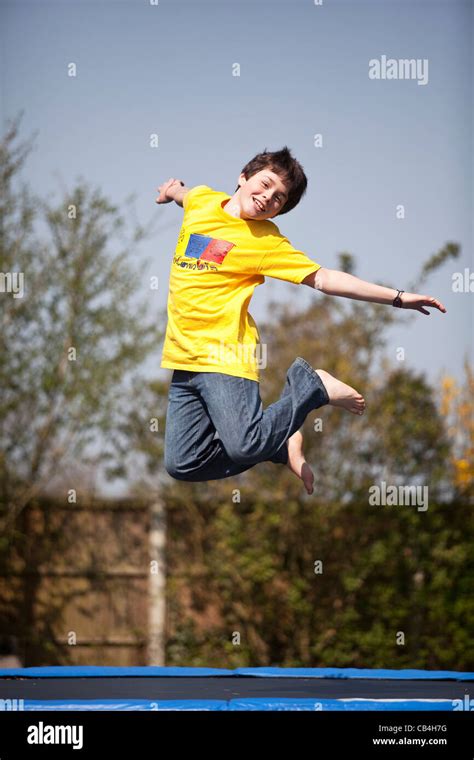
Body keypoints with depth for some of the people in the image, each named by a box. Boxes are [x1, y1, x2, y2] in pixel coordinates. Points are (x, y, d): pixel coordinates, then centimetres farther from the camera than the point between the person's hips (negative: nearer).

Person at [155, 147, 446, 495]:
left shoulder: (267, 242, -3)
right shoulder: (201, 201, 10)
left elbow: (323, 278, -8)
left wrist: (397, 297, -14)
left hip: (224, 357, -5)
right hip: (184, 356, 5)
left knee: (245, 446, -26)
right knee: (182, 464, -2)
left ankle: (309, 387, 1)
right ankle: (281, 441, 16)